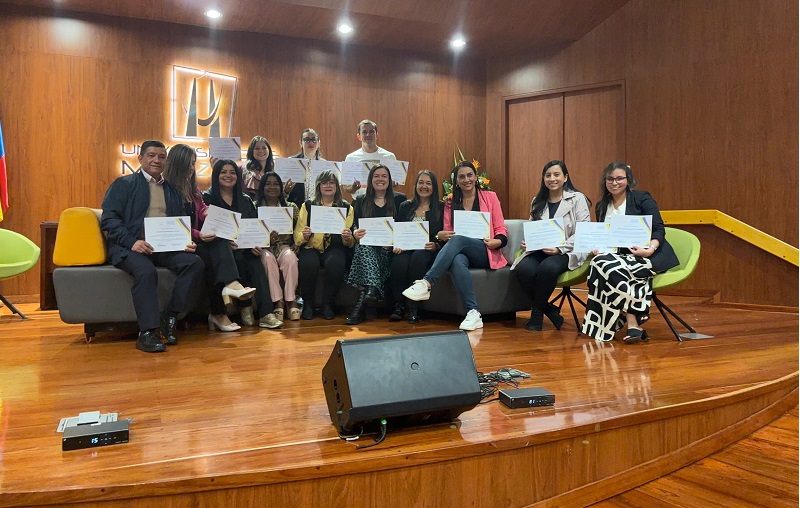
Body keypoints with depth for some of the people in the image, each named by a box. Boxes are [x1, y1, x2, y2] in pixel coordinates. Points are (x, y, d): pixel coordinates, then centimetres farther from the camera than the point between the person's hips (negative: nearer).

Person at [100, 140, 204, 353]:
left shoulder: (173, 191, 25)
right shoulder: (123, 184, 10)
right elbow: (108, 219, -2)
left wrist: (186, 242, -4)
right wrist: (132, 242, -18)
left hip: (165, 247, 4)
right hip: (130, 247, -4)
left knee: (195, 262, -23)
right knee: (146, 271, -36)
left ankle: (170, 317, -15)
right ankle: (147, 333, -29)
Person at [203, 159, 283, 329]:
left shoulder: (245, 200, 19)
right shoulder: (207, 198, 5)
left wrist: (256, 244, -11)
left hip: (245, 247, 3)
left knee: (256, 261, -28)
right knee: (239, 258, -34)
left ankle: (265, 312, -37)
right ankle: (246, 307, -24)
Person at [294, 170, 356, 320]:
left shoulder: (347, 207, 12)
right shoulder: (307, 206, 11)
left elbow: (351, 242, 7)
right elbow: (297, 237, 3)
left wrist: (348, 238, -16)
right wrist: (305, 235, -19)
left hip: (335, 247, 0)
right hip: (311, 247, 0)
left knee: (335, 263, -33)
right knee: (309, 263, -33)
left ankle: (327, 304, -13)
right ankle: (307, 304, -10)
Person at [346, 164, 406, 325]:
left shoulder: (399, 200, 13)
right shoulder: (361, 202, 16)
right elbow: (356, 228, 8)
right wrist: (355, 233, -17)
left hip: (389, 249, -1)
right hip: (367, 247, 1)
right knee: (364, 246, -34)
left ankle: (361, 304, -43)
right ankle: (372, 290, -51)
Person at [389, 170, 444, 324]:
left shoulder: (441, 208, 10)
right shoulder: (405, 206, 19)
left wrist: (436, 245, -19)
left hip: (428, 252, -2)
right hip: (406, 249, 2)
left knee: (418, 257, -38)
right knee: (399, 261, -34)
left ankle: (414, 308, -30)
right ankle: (398, 306, -22)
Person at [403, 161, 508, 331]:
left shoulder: (489, 197, 10)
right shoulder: (451, 203, 17)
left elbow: (502, 231, 6)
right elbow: (447, 233, 13)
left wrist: (495, 242, -17)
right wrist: (440, 235, -12)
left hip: (486, 253, -2)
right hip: (461, 252, 2)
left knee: (458, 240, -33)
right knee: (457, 261, -37)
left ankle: (426, 284, -41)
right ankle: (473, 313, -42)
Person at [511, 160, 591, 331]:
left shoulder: (577, 199, 2)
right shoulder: (537, 201, 18)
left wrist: (560, 248, -19)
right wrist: (527, 242, -3)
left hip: (568, 252, -4)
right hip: (540, 250, 4)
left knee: (548, 267, -37)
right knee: (523, 269, -30)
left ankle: (537, 311, -11)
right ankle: (549, 310, -8)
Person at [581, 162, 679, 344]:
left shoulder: (642, 198, 3)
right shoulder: (602, 206, 17)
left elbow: (658, 229, -4)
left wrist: (651, 249, -24)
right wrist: (596, 247, -7)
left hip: (649, 255, -5)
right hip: (620, 255, 5)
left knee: (611, 267, -32)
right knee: (601, 263, -31)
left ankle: (633, 325, -25)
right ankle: (634, 325, -30)